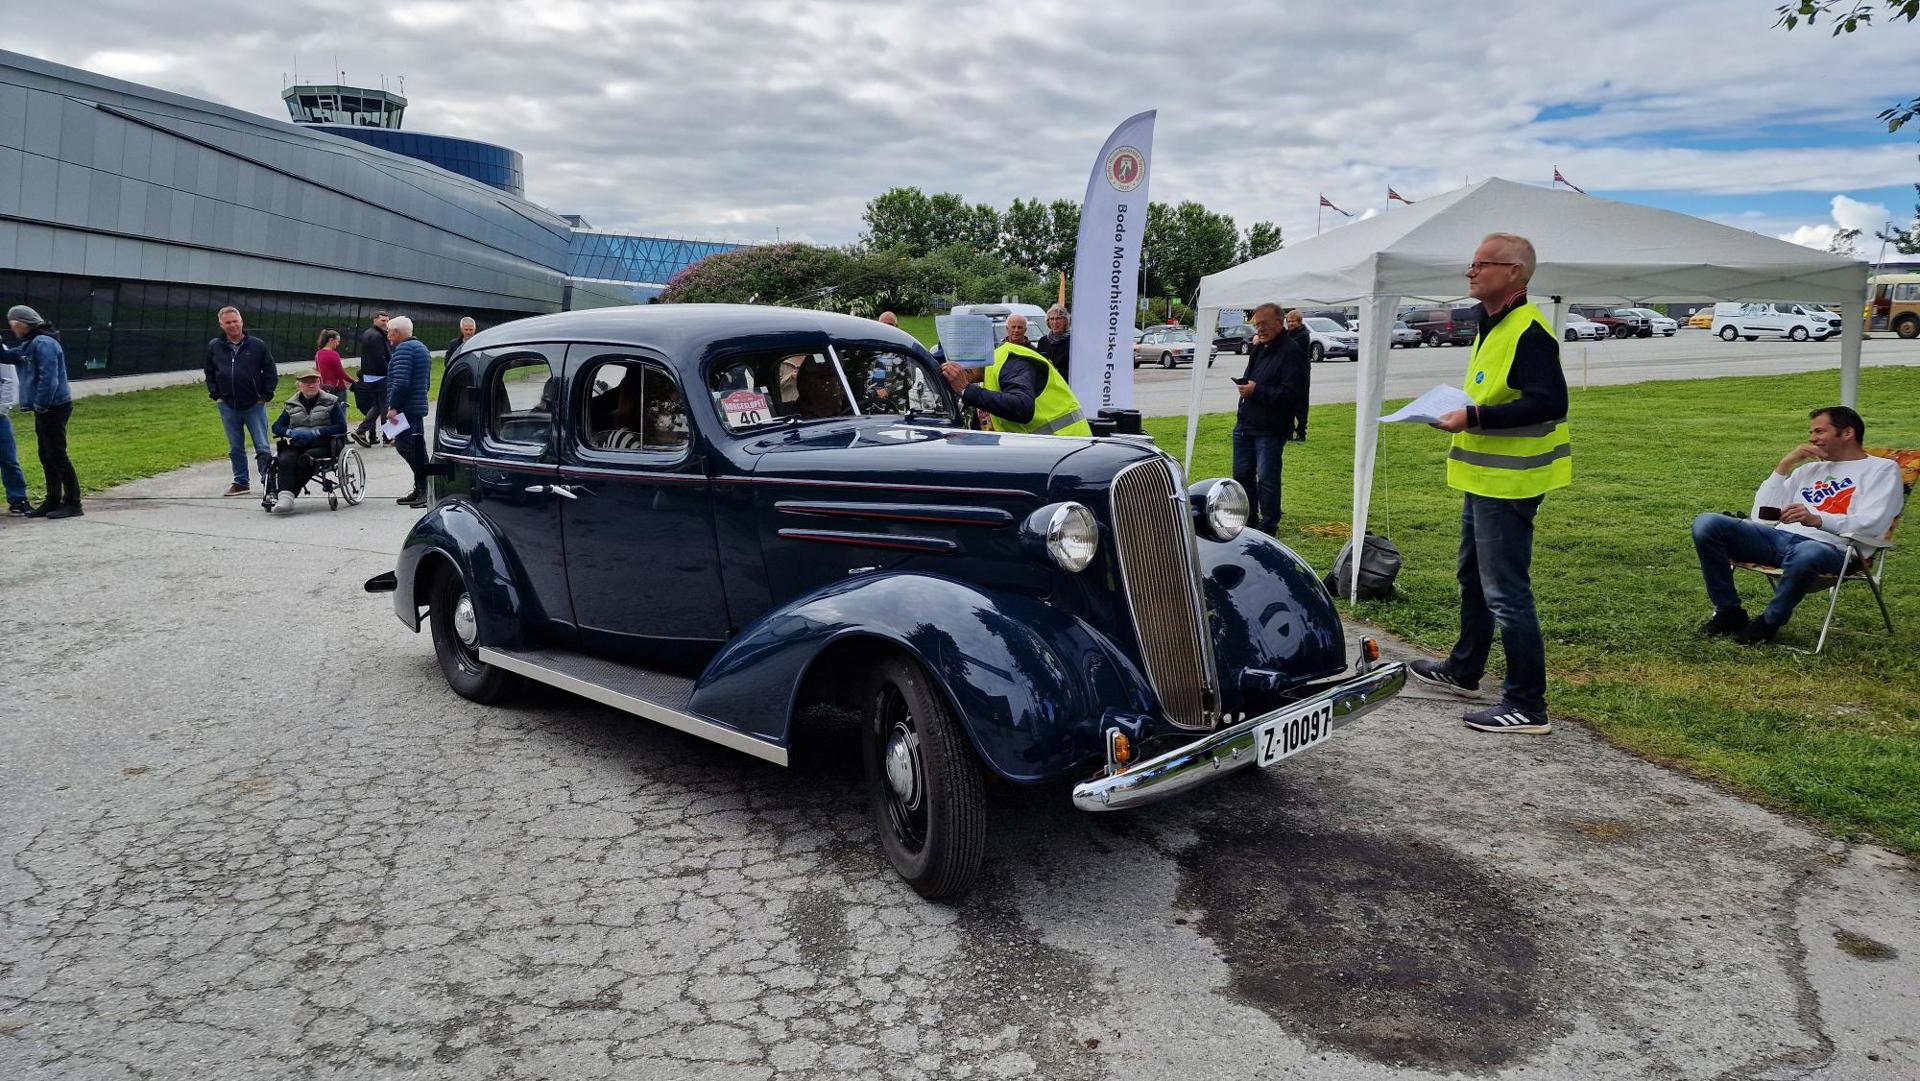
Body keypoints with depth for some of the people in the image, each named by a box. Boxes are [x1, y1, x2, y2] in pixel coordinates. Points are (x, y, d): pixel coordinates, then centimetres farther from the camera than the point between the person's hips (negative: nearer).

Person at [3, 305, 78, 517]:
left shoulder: (44, 343, -17)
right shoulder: (29, 344, 16)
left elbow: (49, 378, -23)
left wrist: (40, 404, -20)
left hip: (54, 407, -10)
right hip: (44, 408, 10)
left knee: (57, 454, -7)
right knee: (46, 456, 13)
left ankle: (73, 502, -3)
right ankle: (53, 500, 19)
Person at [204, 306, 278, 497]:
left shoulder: (257, 345, -1)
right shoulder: (214, 347, 6)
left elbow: (270, 372, 3)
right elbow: (209, 372, 18)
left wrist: (266, 395, -2)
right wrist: (215, 393, 8)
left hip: (254, 405, -3)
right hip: (228, 407, 3)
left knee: (262, 447, -4)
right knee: (235, 448, 10)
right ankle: (241, 482, 19)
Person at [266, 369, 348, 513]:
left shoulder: (331, 402, 8)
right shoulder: (292, 404, 19)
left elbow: (341, 427, -4)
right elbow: (276, 427, 15)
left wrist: (315, 433, -13)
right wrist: (291, 432, -8)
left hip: (321, 444, -3)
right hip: (296, 444, 3)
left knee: (304, 460, -35)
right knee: (285, 460, -30)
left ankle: (286, 495, -34)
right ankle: (285, 496, -44)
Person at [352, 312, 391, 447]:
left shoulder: (366, 334, 17)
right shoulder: (377, 336, -16)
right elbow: (380, 359, -22)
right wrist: (389, 373, -15)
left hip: (368, 377, 10)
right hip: (380, 376, -10)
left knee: (376, 406, 17)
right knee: (385, 406, 0)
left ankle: (360, 431, 9)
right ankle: (387, 437, 5)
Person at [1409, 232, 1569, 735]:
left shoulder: (1528, 331, -18)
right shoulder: (1491, 325, 14)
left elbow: (1549, 402, -27)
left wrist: (1474, 417, -28)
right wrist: (1456, 413, 10)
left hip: (1507, 483, -11)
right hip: (1483, 477, 11)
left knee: (1505, 593, -8)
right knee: (1473, 579, 23)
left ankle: (1527, 706, -1)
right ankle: (1463, 670, 39)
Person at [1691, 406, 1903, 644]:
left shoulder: (1882, 469, 12)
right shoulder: (1810, 469, 29)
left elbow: (1871, 525, -8)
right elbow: (1763, 515, 18)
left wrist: (1816, 519, -25)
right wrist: (1784, 465, 12)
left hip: (1830, 547, -6)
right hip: (1780, 536, 6)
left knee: (1806, 553, -44)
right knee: (1706, 524, -17)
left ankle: (1769, 623, -17)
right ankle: (1729, 613, -8)